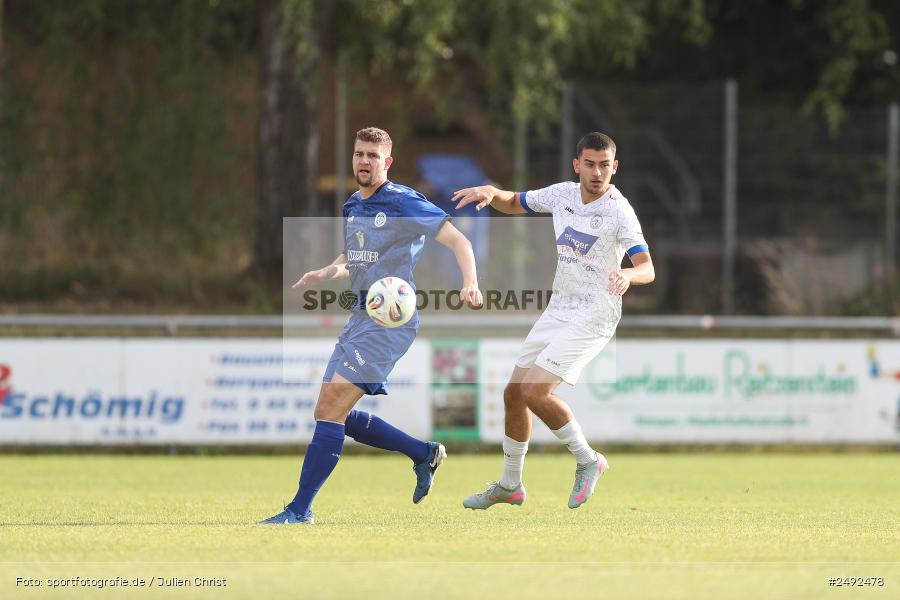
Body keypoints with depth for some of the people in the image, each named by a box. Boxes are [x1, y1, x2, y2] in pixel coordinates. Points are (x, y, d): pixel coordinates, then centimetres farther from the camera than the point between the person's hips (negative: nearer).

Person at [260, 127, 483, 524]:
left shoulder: (403, 203, -10)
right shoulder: (352, 207, 14)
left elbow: (458, 241, -12)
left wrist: (470, 284, -29)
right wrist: (325, 273, 7)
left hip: (390, 319, -9)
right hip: (361, 315, 9)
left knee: (331, 408, -17)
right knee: (333, 414, 10)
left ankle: (300, 510, -16)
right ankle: (424, 453, 26)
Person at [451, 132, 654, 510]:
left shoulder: (619, 212, -16)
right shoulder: (562, 194, 2)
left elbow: (647, 269, -24)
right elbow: (514, 204, 18)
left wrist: (627, 274, -47)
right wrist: (491, 192, -4)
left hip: (594, 316, -7)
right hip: (558, 309, 7)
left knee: (535, 393, -19)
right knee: (514, 394, 8)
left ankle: (587, 461, 0)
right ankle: (509, 485, 25)